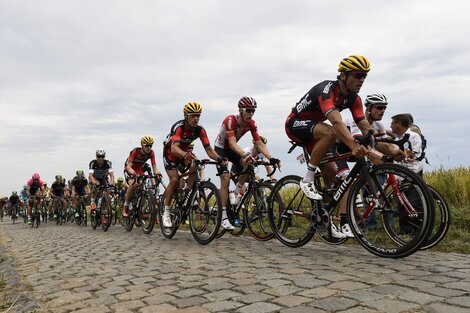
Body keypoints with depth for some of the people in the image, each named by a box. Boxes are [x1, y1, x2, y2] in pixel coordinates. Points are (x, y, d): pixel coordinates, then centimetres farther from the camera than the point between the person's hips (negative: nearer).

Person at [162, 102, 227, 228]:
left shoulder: (200, 130, -19)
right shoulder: (178, 127, -32)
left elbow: (208, 148, -24)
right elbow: (174, 148, -48)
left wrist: (219, 159, -43)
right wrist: (185, 155, -68)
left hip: (186, 152, 4)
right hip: (170, 153, -4)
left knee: (194, 168, -26)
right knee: (174, 180, -20)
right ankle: (166, 212, -7)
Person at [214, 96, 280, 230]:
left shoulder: (251, 123, -15)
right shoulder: (230, 120, -31)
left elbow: (259, 144, -17)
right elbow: (232, 143, -41)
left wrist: (271, 158, -32)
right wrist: (245, 155, -57)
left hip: (232, 149, 5)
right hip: (220, 148, -5)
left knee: (249, 166, -22)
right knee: (226, 179, -18)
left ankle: (236, 192, 2)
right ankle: (223, 217, -12)